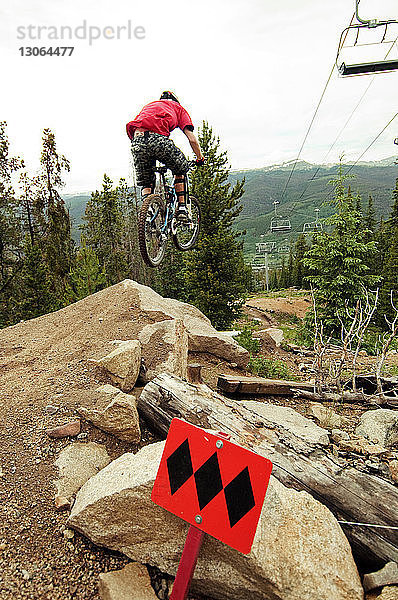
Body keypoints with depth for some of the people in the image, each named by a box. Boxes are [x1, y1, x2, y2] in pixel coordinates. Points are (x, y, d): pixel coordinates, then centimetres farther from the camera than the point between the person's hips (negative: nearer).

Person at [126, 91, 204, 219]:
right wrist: (200, 158, 32)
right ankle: (181, 208, 19)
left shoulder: (148, 106, 40)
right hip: (159, 139, -3)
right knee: (180, 169, 24)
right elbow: (192, 139, 17)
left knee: (146, 183, 21)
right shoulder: (178, 107, 28)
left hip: (137, 142, 3)